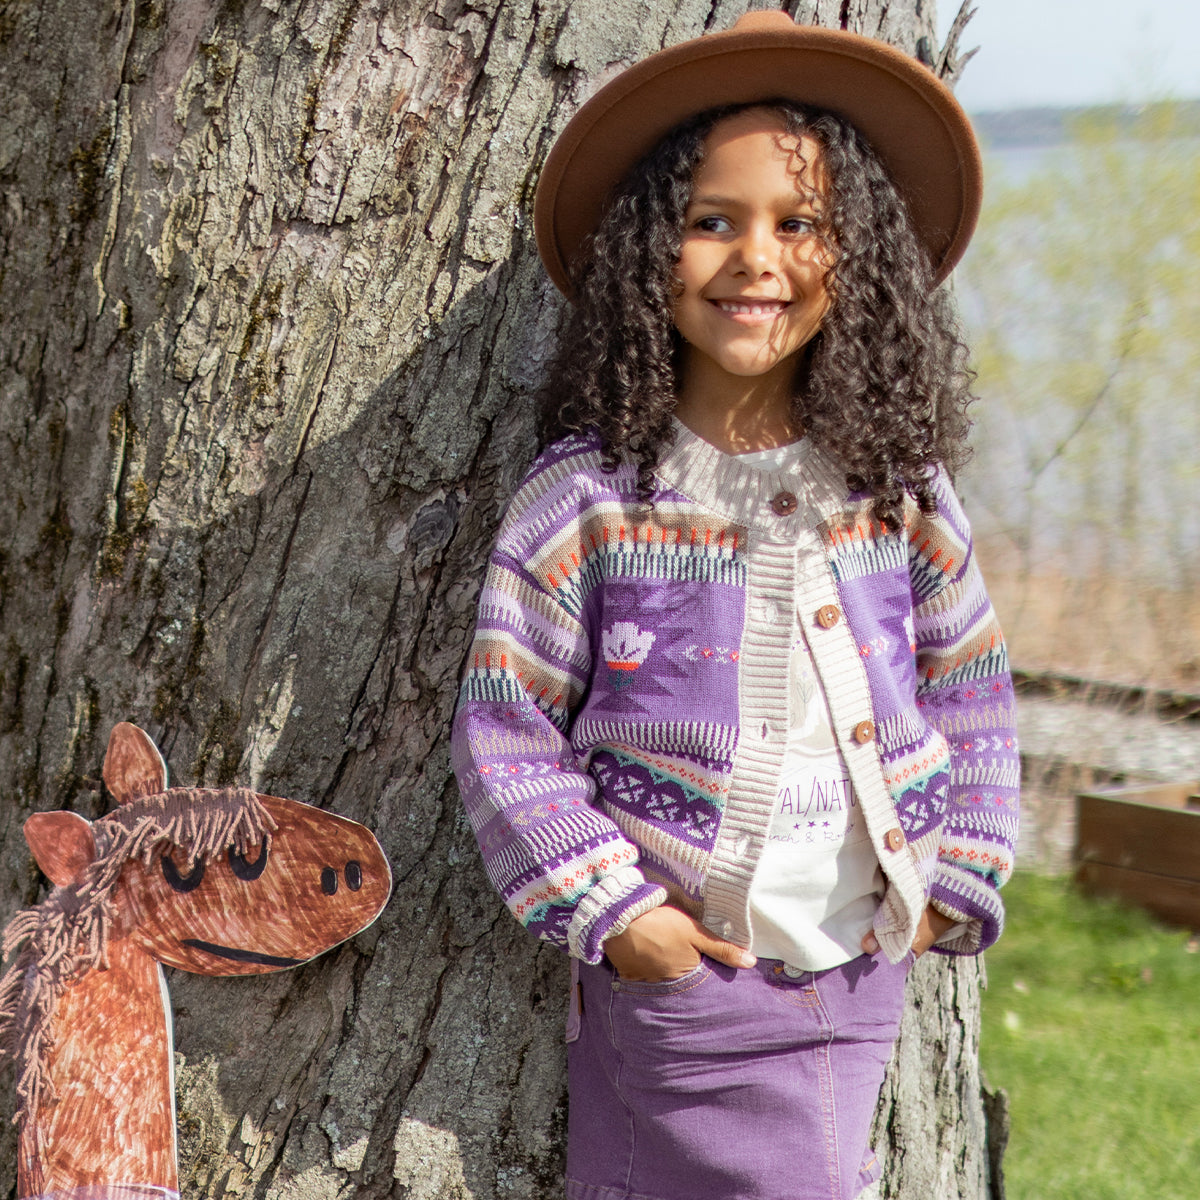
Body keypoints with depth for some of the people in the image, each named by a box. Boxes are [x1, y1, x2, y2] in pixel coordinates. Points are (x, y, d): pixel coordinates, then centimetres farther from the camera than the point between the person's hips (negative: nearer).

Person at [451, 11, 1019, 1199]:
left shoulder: (897, 489, 0)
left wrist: (956, 885, 6)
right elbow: (503, 729, -7)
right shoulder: (587, 499, -10)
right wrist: (607, 910, -12)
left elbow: (970, 692, 12)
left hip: (864, 973, 4)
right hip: (681, 977, -3)